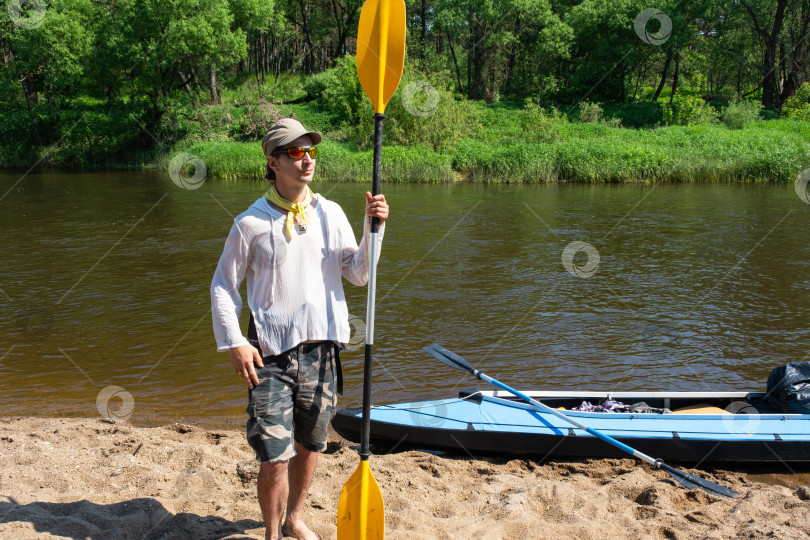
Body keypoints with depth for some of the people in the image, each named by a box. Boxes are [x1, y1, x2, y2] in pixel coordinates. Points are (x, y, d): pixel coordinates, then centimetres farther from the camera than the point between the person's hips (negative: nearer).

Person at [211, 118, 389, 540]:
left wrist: (373, 229, -9)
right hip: (271, 357, -3)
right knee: (275, 457, -4)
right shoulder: (251, 222, -4)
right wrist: (234, 343, -8)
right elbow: (223, 286, 1)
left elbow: (359, 275, 4)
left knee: (309, 446, 17)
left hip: (320, 351, 4)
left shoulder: (330, 213, 5)